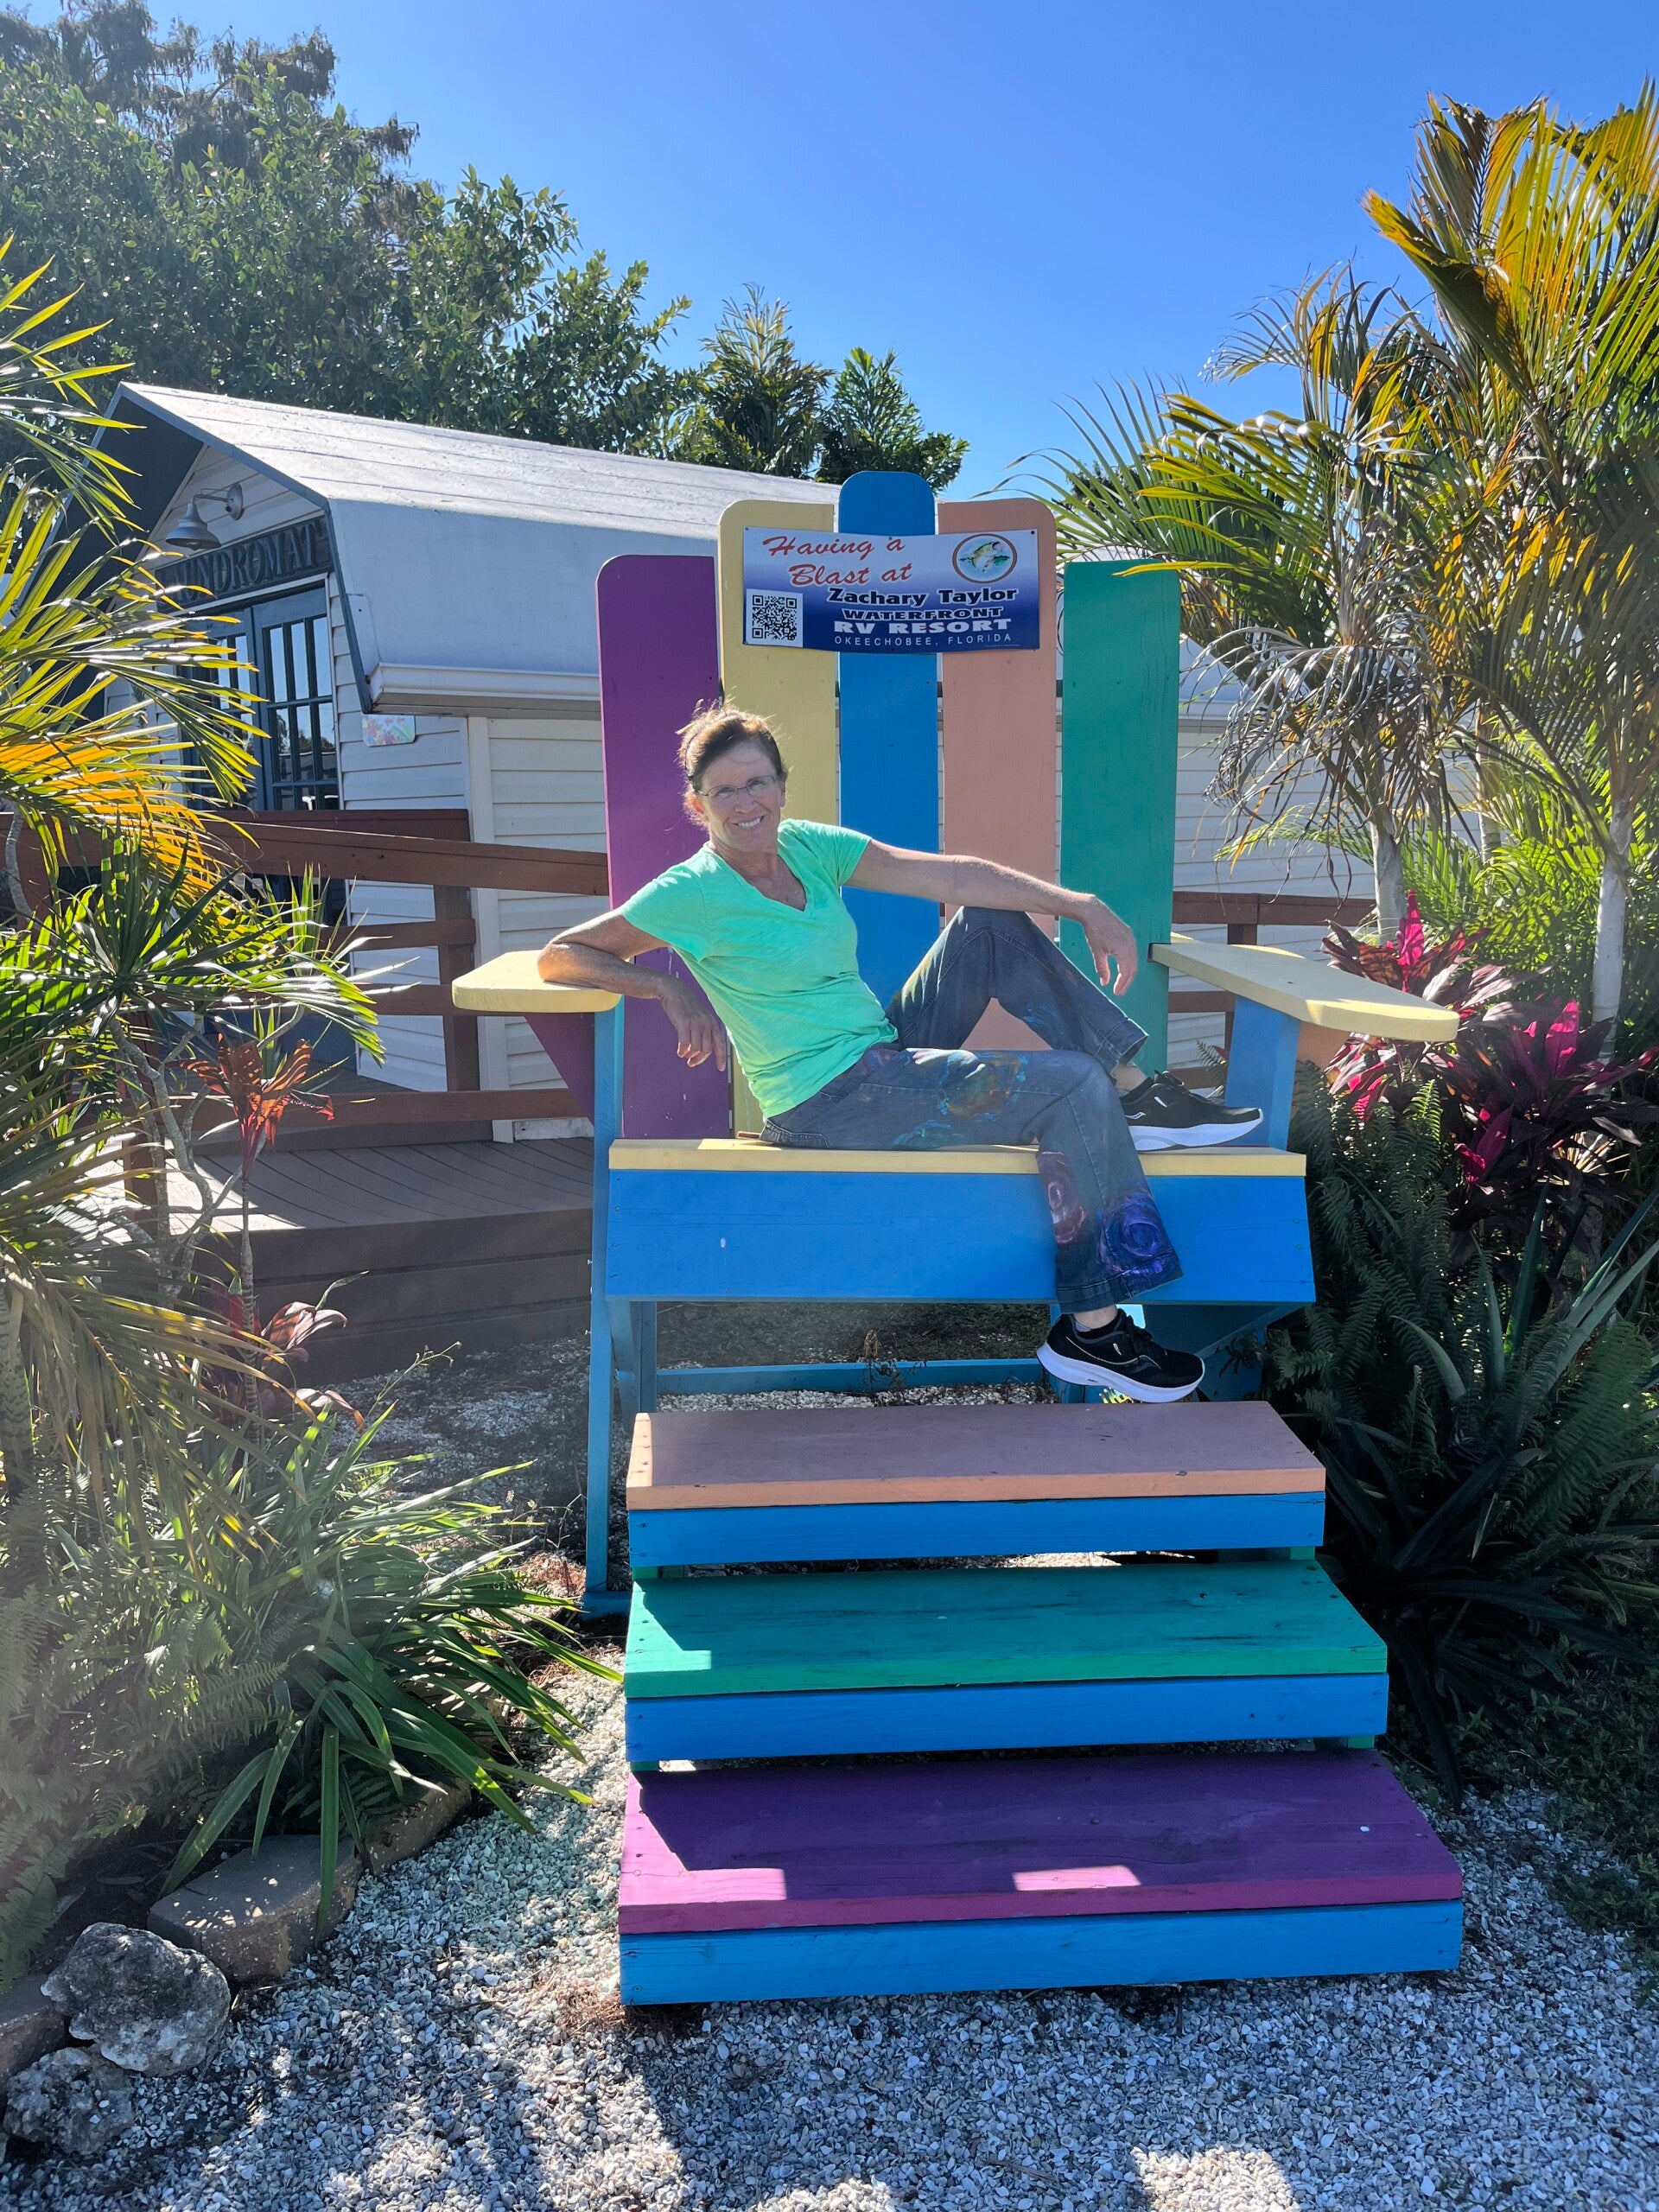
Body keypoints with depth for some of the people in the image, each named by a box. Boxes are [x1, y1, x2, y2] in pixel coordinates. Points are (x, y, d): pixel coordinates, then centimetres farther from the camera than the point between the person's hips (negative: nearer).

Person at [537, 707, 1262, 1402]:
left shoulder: (807, 846, 6)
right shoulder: (691, 894, -11)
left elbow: (950, 875, 0)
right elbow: (559, 956, -10)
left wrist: (1082, 907, -6)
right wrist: (671, 992, -22)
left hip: (885, 1054, 8)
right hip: (832, 1102, -8)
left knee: (992, 921, 6)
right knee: (1074, 1087, -14)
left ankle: (1135, 1097, 5)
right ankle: (1092, 1330, -11)